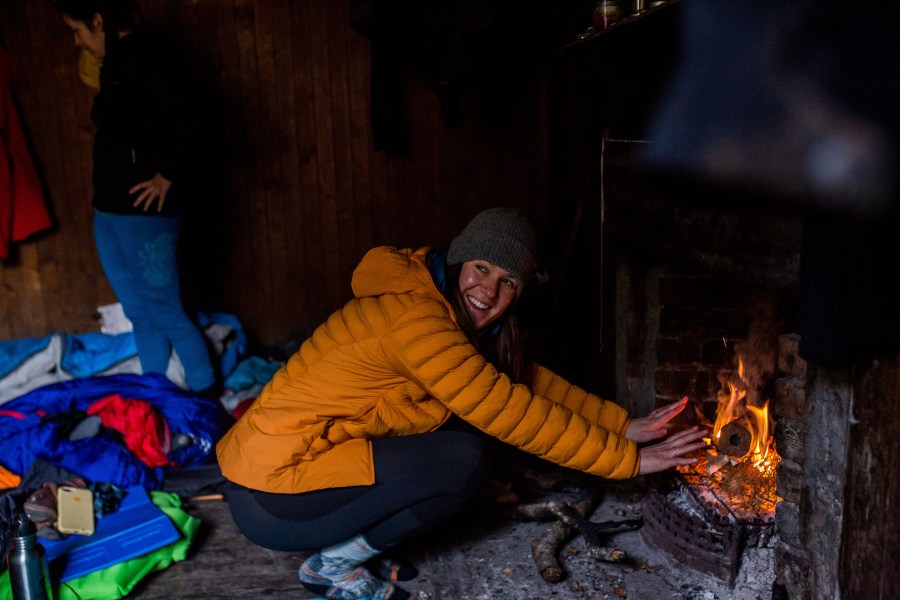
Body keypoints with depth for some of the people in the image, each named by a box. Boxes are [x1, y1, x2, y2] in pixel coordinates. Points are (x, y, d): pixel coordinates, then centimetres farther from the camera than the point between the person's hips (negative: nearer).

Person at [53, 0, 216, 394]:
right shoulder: (115, 63, 17)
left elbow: (181, 114, -26)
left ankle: (208, 396, 10)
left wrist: (168, 176, -20)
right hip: (109, 210, 10)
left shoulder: (144, 53, -12)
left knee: (166, 314, -3)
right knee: (140, 315, 15)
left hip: (144, 211, -10)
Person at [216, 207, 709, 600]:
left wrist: (622, 425, 5)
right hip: (272, 495, -9)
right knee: (464, 461, -19)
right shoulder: (413, 314, -23)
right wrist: (628, 460, -15)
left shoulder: (458, 315, 7)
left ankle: (354, 544, 10)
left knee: (465, 426, 3)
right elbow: (508, 412, -22)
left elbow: (528, 378, 11)